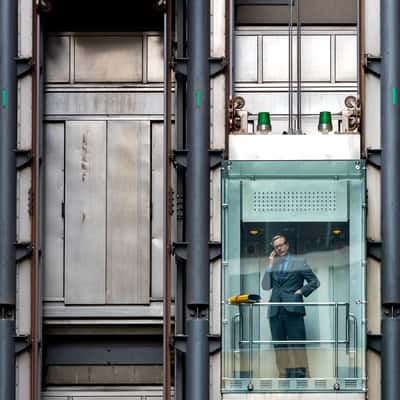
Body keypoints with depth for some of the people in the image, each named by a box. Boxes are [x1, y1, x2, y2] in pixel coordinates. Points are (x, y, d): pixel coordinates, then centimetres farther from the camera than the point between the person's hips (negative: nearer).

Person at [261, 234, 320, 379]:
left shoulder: (299, 262, 6)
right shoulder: (273, 264, 17)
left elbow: (314, 281, 6)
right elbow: (266, 286, 8)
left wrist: (301, 291, -6)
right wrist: (270, 265, 4)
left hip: (293, 310, -4)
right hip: (275, 311, 4)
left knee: (297, 346, -8)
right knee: (279, 346, 3)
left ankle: (301, 376, -10)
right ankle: (283, 376, 4)